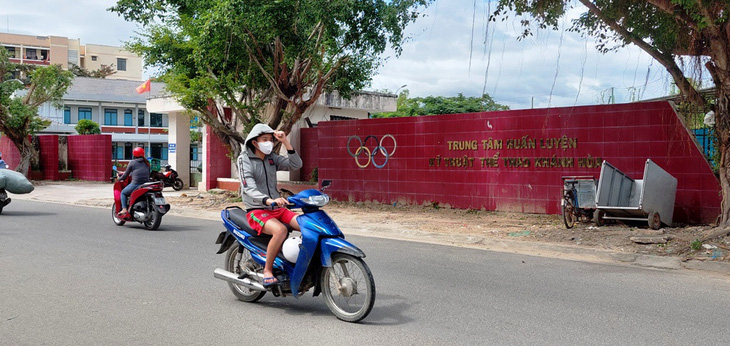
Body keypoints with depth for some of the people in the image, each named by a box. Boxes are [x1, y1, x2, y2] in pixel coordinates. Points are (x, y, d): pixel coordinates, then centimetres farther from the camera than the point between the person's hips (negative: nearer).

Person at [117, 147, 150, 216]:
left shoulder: (132, 162, 0)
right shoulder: (147, 163, 14)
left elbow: (126, 174, 6)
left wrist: (120, 178, 25)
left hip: (136, 184, -5)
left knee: (123, 193, 16)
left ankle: (124, 209, 1)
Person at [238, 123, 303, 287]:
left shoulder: (272, 158, 13)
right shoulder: (245, 159, -5)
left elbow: (296, 164, 0)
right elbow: (249, 189, -18)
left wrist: (286, 142, -9)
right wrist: (268, 200, -36)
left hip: (277, 209, 6)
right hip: (256, 211, -6)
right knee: (280, 230, -35)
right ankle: (267, 270, -20)